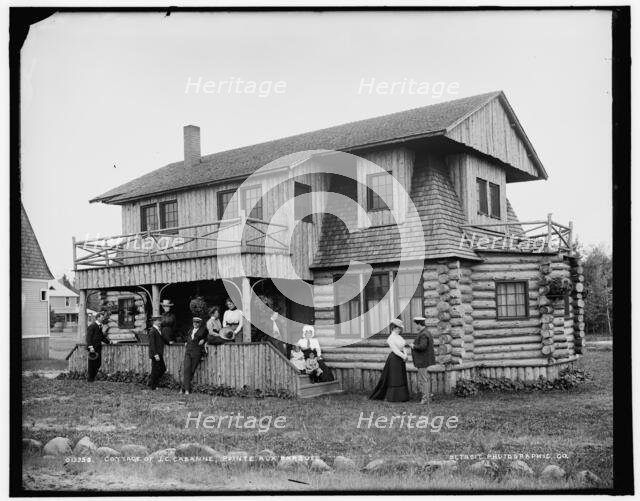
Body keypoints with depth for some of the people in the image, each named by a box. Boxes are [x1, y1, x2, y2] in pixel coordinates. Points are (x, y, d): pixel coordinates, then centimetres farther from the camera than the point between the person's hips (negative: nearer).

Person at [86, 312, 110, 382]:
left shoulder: (99, 326, 14)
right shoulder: (92, 326, -13)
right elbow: (88, 337, -17)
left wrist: (108, 341, 17)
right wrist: (90, 347, -24)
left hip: (98, 347, 8)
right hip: (93, 347, -8)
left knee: (98, 363, 10)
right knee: (92, 364, 0)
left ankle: (93, 376, 22)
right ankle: (89, 378, 11)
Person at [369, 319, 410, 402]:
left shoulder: (399, 337, 12)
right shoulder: (391, 338, -12)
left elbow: (402, 348, 8)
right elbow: (395, 349, -18)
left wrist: (405, 355, -10)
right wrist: (403, 356, -26)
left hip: (400, 358, 8)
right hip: (394, 358, -8)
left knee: (401, 378, 9)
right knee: (394, 378, -2)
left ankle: (399, 397, 15)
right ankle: (392, 397, 5)